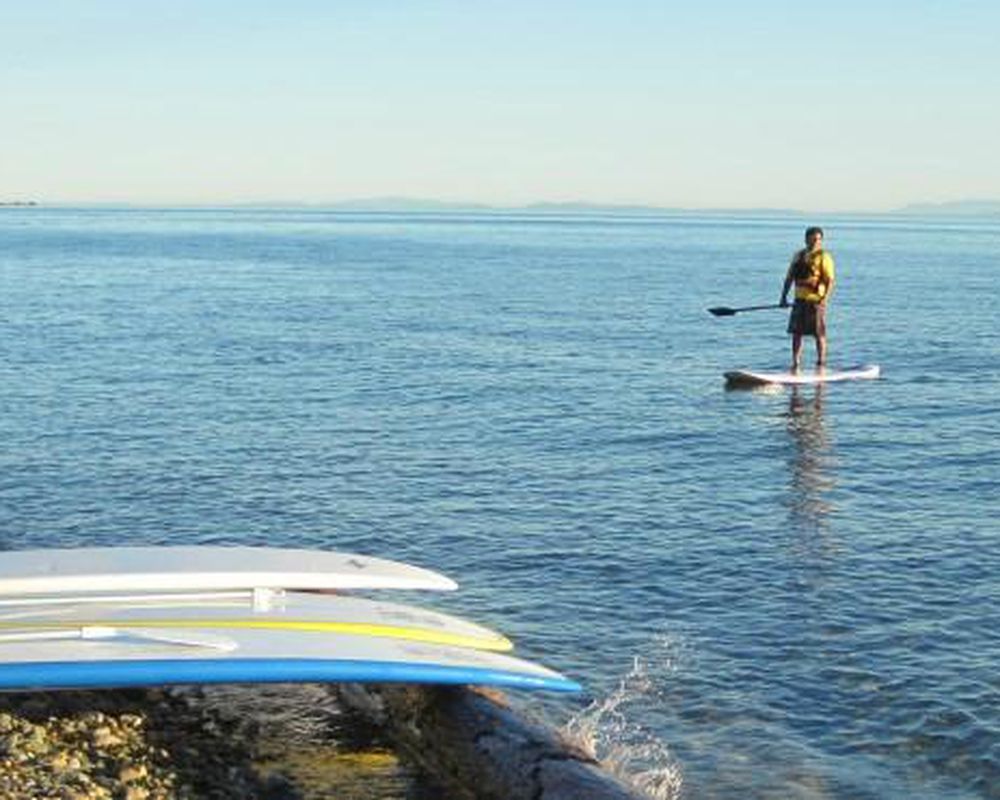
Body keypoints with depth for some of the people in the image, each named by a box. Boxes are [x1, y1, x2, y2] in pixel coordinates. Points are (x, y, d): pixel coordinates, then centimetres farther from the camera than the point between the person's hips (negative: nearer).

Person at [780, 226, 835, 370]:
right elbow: (789, 277, 18)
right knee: (796, 333, 5)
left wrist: (825, 299, -23)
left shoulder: (824, 257, -4)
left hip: (816, 300, -6)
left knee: (819, 334, -2)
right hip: (800, 300, 6)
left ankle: (821, 365, 4)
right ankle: (795, 365, 12)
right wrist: (784, 296, 9)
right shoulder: (798, 256, 14)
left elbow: (830, 281, -10)